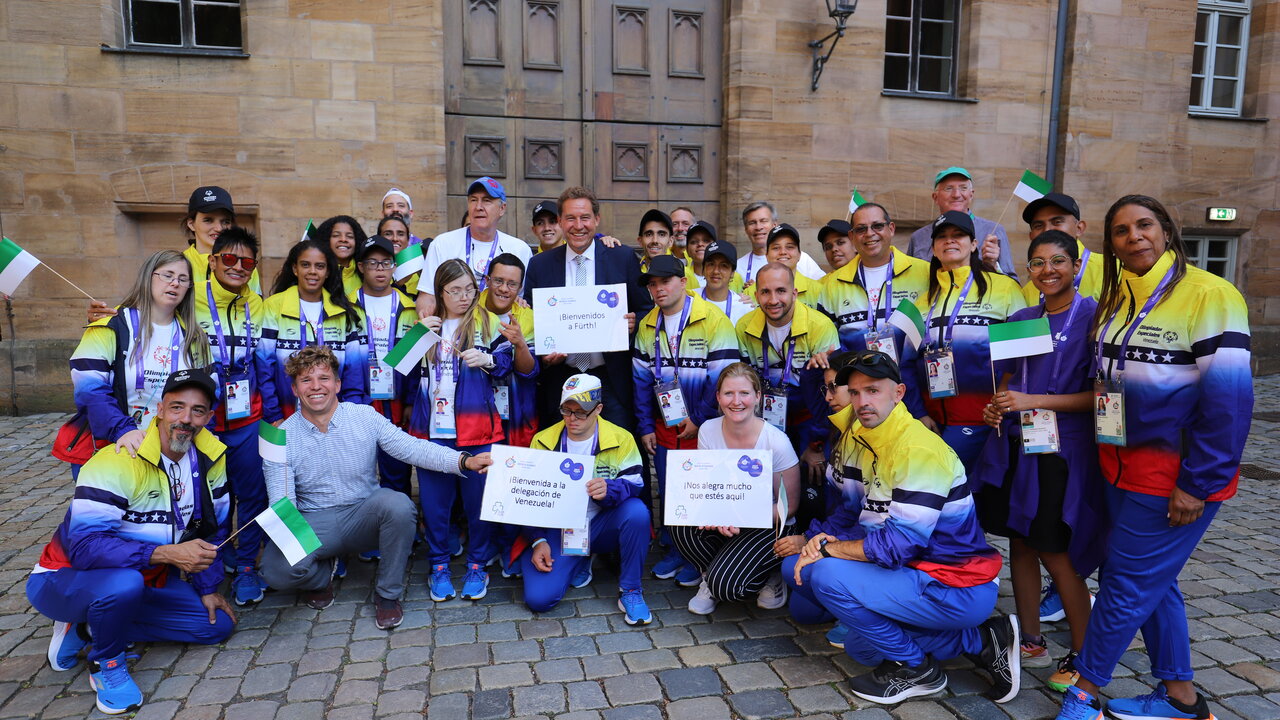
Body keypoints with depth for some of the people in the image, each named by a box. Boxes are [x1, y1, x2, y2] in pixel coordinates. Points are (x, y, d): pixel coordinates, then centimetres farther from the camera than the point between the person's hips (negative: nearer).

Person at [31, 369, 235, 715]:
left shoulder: (211, 456, -9)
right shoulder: (116, 463, -28)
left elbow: (212, 529, 3)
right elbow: (85, 547, -33)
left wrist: (207, 588, 2)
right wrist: (166, 554, -42)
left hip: (145, 580, 6)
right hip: (64, 580, -6)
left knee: (219, 624, -2)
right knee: (124, 583, -39)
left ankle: (90, 628, 8)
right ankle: (107, 665, -6)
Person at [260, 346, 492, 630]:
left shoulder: (365, 416, -4)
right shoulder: (281, 438, -4)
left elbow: (412, 448, -14)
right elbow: (281, 506, -7)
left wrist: (465, 461, -29)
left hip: (364, 517, 0)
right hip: (314, 524, 0)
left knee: (399, 505, -33)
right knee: (277, 568, -30)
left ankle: (387, 593, -9)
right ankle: (323, 572, 10)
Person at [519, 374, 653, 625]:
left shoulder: (621, 439, -7)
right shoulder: (543, 441, -1)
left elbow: (634, 485, -15)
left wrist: (609, 490, -37)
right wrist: (538, 541, -9)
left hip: (601, 526, -1)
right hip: (559, 529, 1)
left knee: (636, 511, -34)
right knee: (538, 599, -18)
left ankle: (630, 590, -12)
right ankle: (580, 562, 15)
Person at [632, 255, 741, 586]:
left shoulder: (713, 320, -14)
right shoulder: (647, 326, 4)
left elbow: (723, 377, -16)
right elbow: (641, 379, 8)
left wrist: (699, 420, -13)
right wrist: (645, 427, 5)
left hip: (703, 428, -5)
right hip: (664, 427, 5)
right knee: (667, 493, 14)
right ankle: (674, 550, 32)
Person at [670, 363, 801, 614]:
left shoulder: (777, 442, -19)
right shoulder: (708, 430, -7)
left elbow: (788, 506, -11)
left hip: (771, 527, -4)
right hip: (725, 521, 4)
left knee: (724, 584, -26)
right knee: (681, 522, -27)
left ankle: (770, 576, 7)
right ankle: (711, 576, 2)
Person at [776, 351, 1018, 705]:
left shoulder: (919, 450, -22)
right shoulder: (857, 437, 4)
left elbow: (900, 543, -25)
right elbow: (851, 510, 11)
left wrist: (827, 549, -17)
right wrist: (809, 541, -3)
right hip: (912, 570, 10)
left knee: (828, 575, -25)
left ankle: (915, 668, 0)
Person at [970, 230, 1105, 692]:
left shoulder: (1092, 317, -7)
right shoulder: (1020, 320, 10)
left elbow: (1101, 394, -11)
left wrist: (1035, 401, -18)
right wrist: (996, 406, -1)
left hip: (1062, 448, -5)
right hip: (1014, 445, 6)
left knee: (1055, 553, -1)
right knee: (1020, 542, 10)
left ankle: (1083, 655, 18)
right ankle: (1031, 642, 25)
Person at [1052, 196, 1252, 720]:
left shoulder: (1208, 295, -14)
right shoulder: (1115, 299, 8)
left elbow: (1229, 399, -17)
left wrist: (1197, 484, -17)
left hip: (1175, 475, -7)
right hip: (1121, 467, 7)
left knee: (1127, 584, 1)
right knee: (1153, 581, 17)